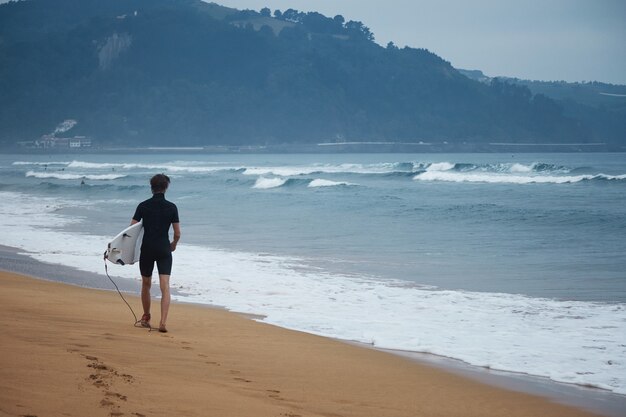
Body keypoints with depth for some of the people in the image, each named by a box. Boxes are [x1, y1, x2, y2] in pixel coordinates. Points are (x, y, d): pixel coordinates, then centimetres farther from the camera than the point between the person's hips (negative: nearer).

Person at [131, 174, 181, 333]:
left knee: (146, 284, 19)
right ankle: (163, 322, -19)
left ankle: (146, 318, 32)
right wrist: (173, 245, 20)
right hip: (164, 251, -1)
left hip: (147, 249, 1)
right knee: (165, 287, -6)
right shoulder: (171, 207, -2)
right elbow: (177, 233, -1)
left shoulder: (143, 206, -1)